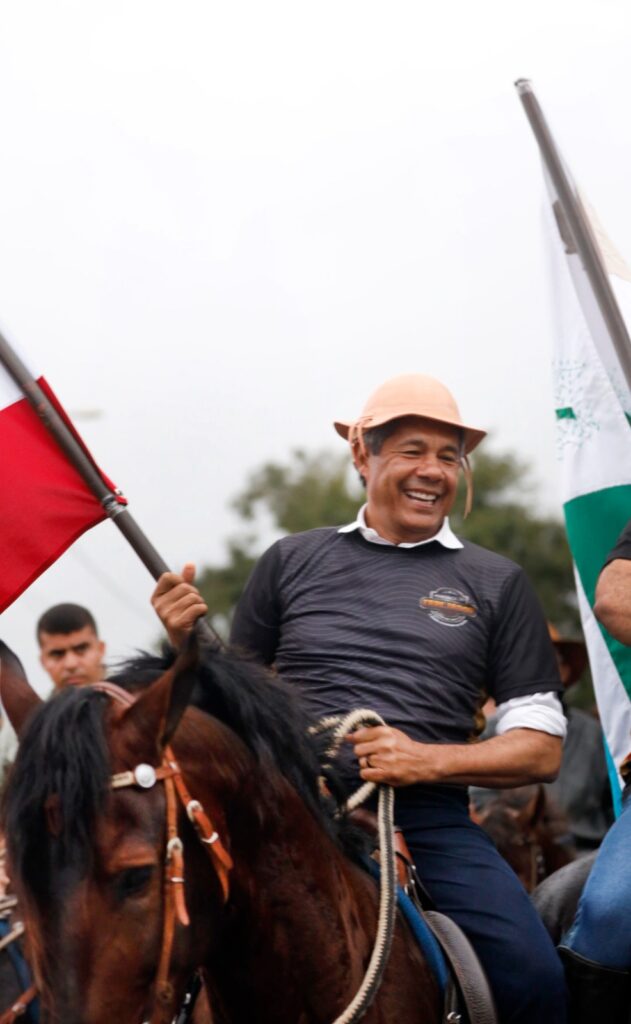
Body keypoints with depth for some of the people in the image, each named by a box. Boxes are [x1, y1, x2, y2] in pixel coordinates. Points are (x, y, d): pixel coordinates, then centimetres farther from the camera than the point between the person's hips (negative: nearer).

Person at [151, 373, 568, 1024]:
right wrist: (186, 644, -2)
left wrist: (430, 760, -9)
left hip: (428, 818, 0)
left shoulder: (496, 585, 12)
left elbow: (542, 750, 8)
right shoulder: (291, 561, 14)